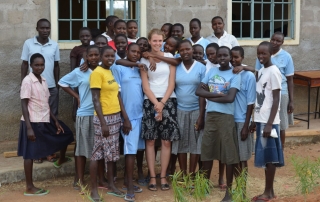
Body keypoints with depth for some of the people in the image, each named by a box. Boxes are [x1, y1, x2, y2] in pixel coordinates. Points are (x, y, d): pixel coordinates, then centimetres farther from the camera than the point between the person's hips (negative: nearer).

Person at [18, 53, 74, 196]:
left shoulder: (43, 81, 10)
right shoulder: (27, 81, -14)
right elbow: (24, 105, -16)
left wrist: (56, 121, 11)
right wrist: (29, 127, -21)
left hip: (45, 121, 8)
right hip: (33, 122, -8)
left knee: (65, 134, 19)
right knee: (30, 153, -1)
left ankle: (62, 159, 46)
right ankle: (29, 187, 5)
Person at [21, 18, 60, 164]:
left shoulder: (54, 45, 3)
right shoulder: (28, 43, -3)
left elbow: (56, 66, 10)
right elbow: (24, 65, 2)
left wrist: (57, 85, 9)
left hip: (51, 87, 2)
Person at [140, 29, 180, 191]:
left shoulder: (169, 57, 6)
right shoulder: (144, 60, 5)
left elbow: (172, 83, 2)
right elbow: (145, 86, 1)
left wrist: (162, 103, -8)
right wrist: (156, 103, -11)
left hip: (168, 101, 0)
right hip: (150, 102, 0)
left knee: (166, 141, -1)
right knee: (150, 140, -2)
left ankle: (163, 176, 6)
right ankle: (152, 177, 4)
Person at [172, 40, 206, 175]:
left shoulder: (201, 68, -3)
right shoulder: (175, 68, 2)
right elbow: (172, 89, 4)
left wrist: (201, 115, -10)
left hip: (196, 110, -1)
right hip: (179, 110, 1)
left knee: (195, 143, 3)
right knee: (181, 143, 4)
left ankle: (191, 175, 12)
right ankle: (183, 174, 13)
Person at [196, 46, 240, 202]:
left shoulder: (234, 75, -5)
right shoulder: (211, 72, 9)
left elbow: (230, 98, -17)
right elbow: (198, 91, -1)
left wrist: (209, 95, -7)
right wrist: (218, 94, -12)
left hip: (226, 117, -5)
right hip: (210, 115, 5)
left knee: (229, 153, 0)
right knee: (207, 151, 13)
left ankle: (229, 190, 8)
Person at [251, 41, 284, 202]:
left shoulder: (273, 71, -11)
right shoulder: (261, 71, 13)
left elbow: (276, 100, -14)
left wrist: (269, 123, -19)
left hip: (268, 121, -8)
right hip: (260, 119, 8)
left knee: (270, 157, -2)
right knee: (264, 156, 11)